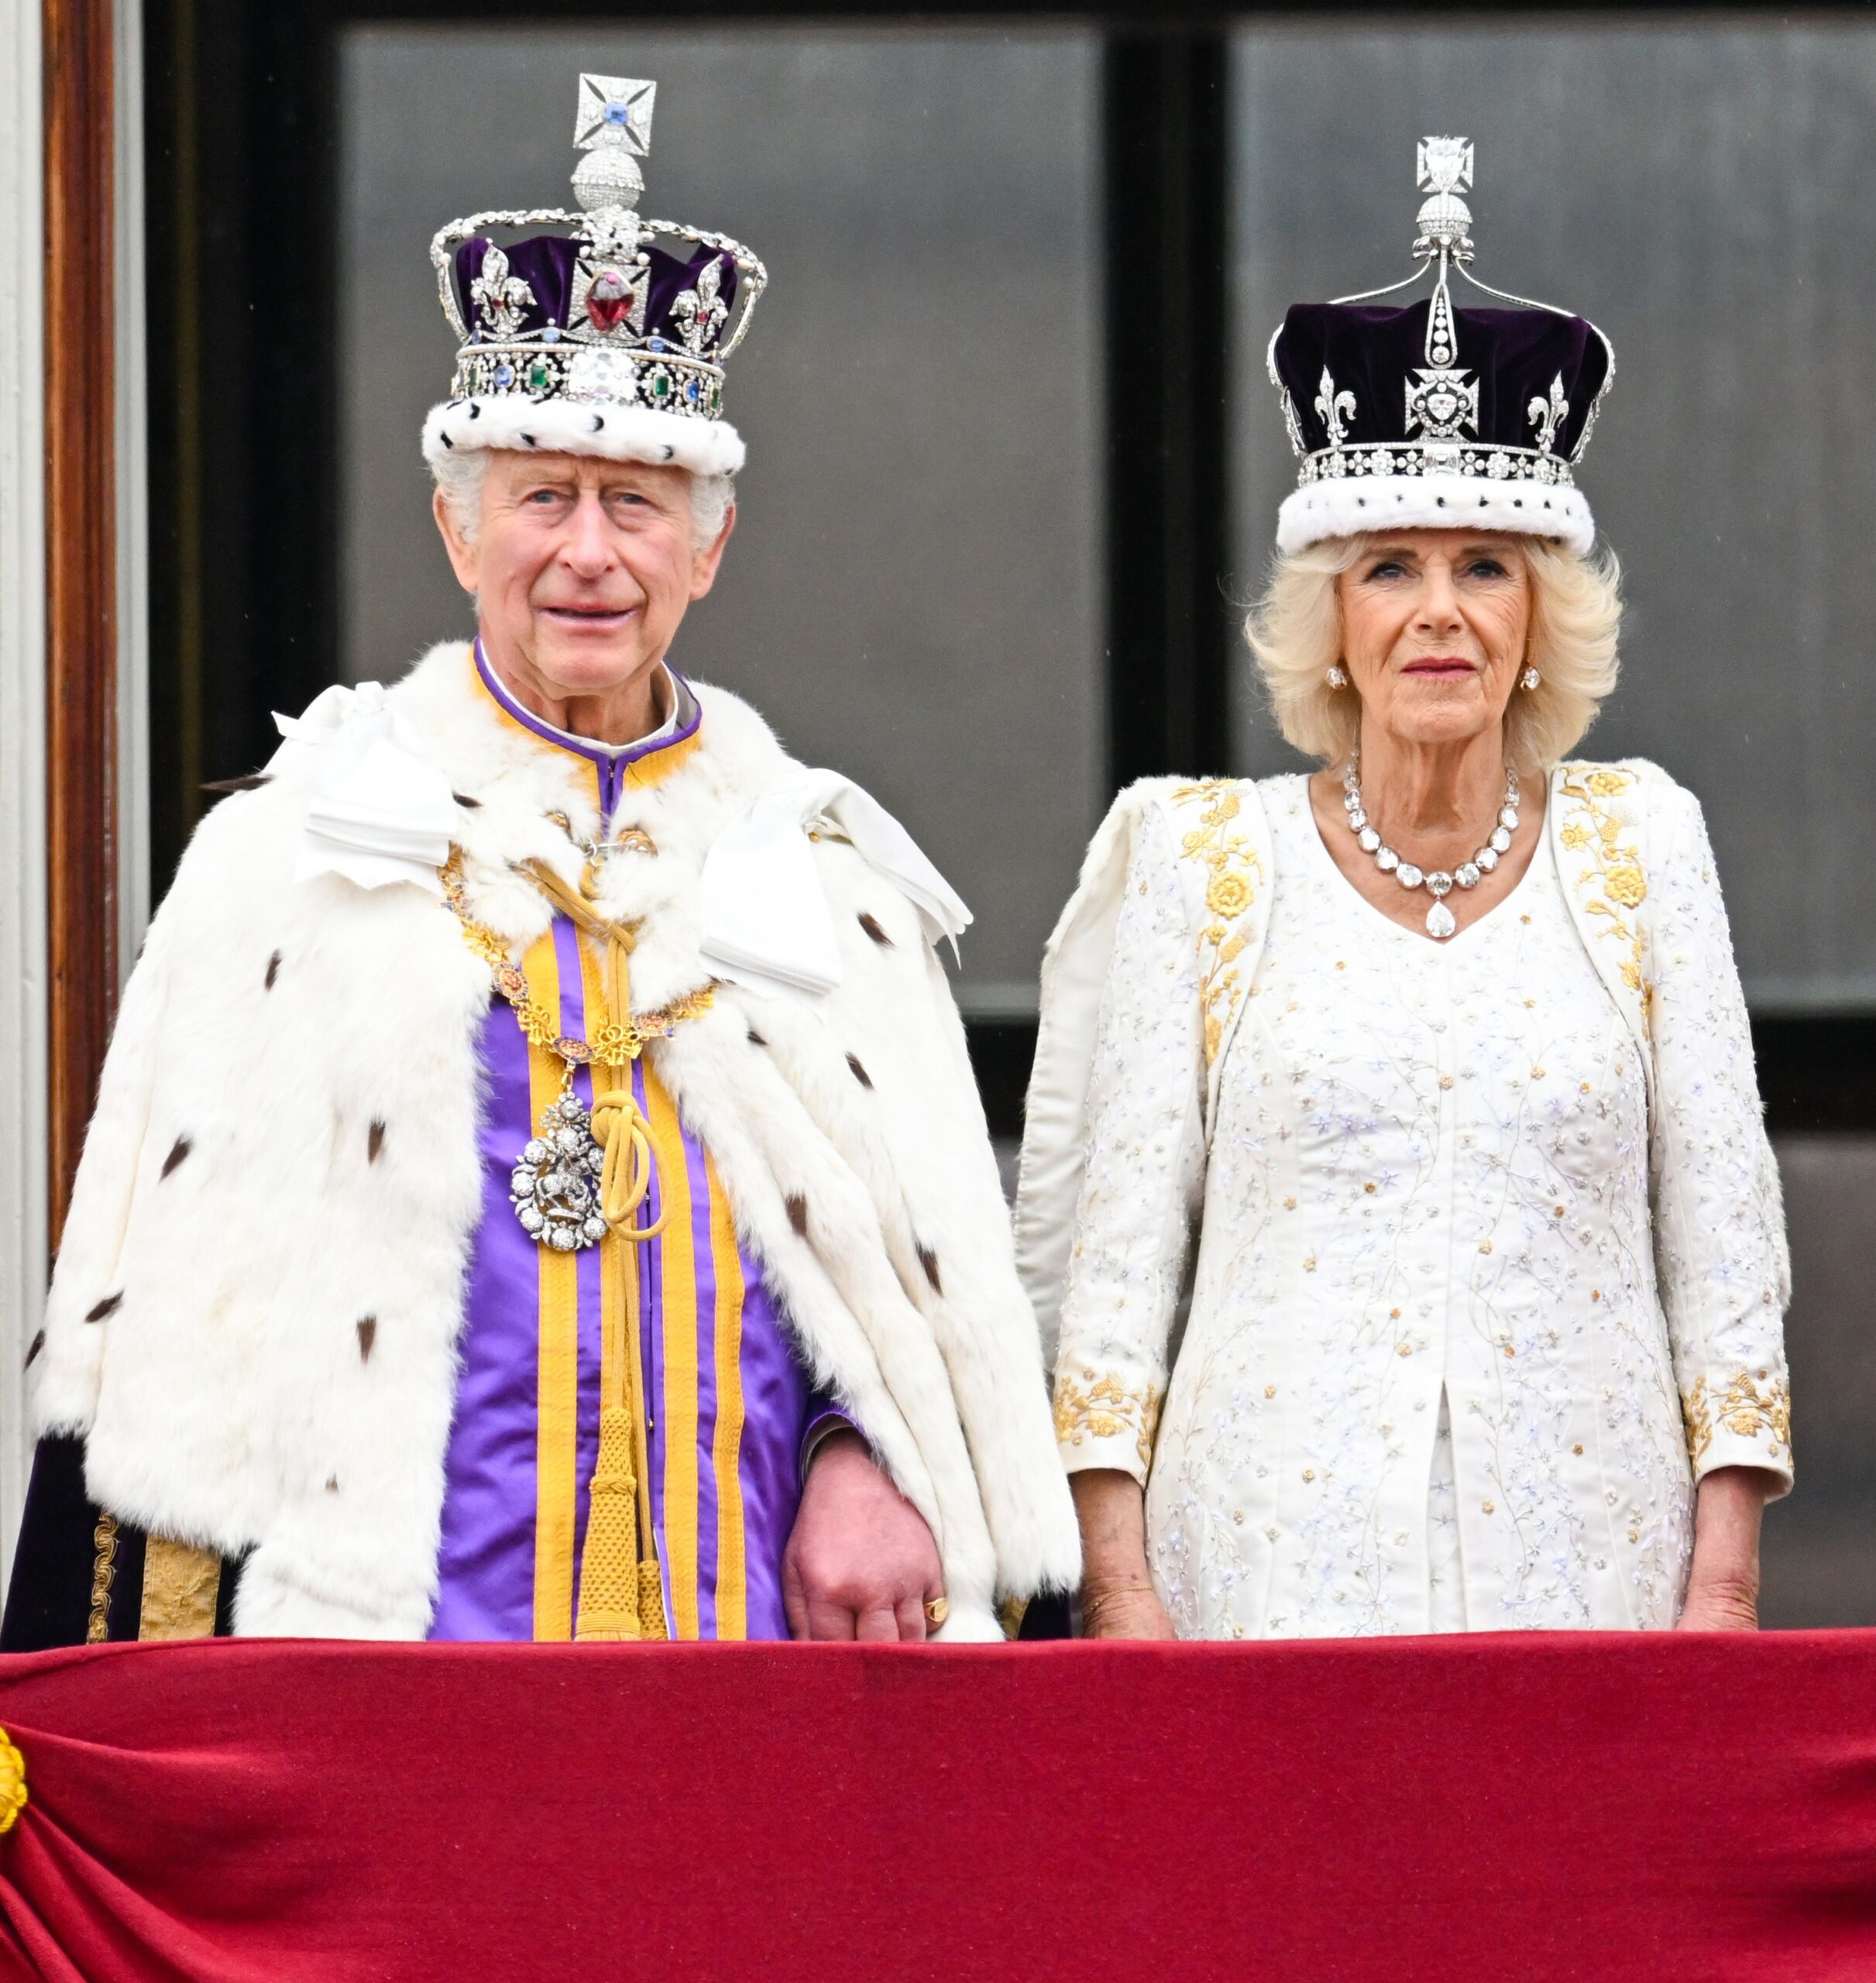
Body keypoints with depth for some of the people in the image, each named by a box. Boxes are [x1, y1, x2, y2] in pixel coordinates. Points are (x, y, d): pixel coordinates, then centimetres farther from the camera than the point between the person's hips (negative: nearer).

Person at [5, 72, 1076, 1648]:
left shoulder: (821, 863, 16)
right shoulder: (299, 849, 9)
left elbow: (935, 1273, 17)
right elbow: (166, 1290, 6)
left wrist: (863, 1459, -3)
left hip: (756, 1634, 2)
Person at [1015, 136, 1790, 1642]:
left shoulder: (1637, 847, 9)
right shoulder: (1201, 860, 6)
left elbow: (1722, 1232, 9)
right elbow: (1114, 1236, 5)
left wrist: (1725, 1577, 1)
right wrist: (1118, 1581, -3)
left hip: (1585, 1566, 1)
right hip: (1278, 1562, -1)